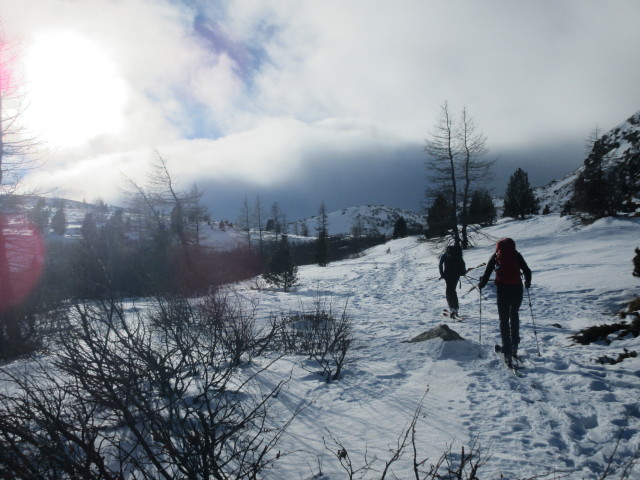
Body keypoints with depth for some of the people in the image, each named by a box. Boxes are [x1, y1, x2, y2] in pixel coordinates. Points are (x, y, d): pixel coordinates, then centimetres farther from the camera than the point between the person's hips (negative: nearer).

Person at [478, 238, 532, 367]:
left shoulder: (496, 256, 4)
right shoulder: (516, 255, 6)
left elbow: (487, 273, 2)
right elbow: (527, 271, 5)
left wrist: (481, 284, 18)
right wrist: (527, 282, 24)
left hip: (503, 289, -2)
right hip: (517, 289, 2)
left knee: (504, 320, 5)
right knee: (514, 315, 23)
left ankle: (507, 352, -3)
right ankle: (514, 345, 22)